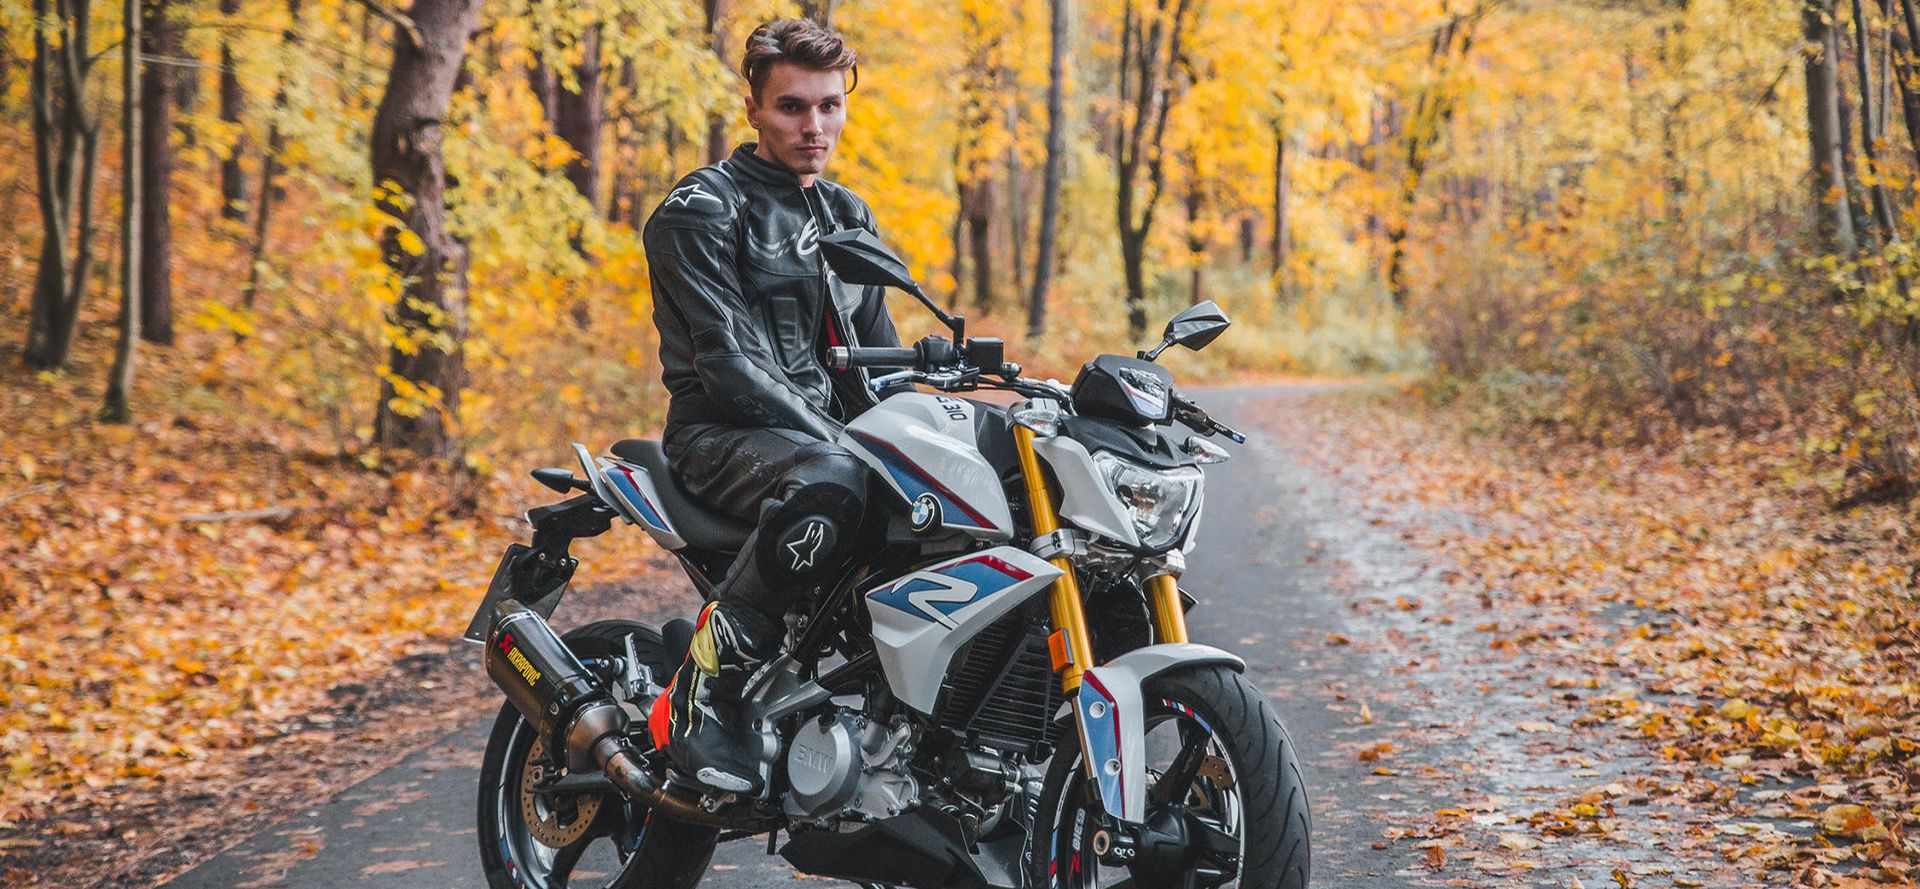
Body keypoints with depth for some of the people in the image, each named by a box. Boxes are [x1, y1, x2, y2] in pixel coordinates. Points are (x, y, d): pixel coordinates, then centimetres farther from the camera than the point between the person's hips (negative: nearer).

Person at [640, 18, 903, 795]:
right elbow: (726, 364, -15)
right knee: (830, 483, -40)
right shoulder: (701, 211, -5)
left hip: (832, 432, 7)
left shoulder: (848, 218, 19)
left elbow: (880, 358, 21)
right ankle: (700, 698, -32)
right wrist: (836, 441, -23)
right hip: (723, 434, -7)